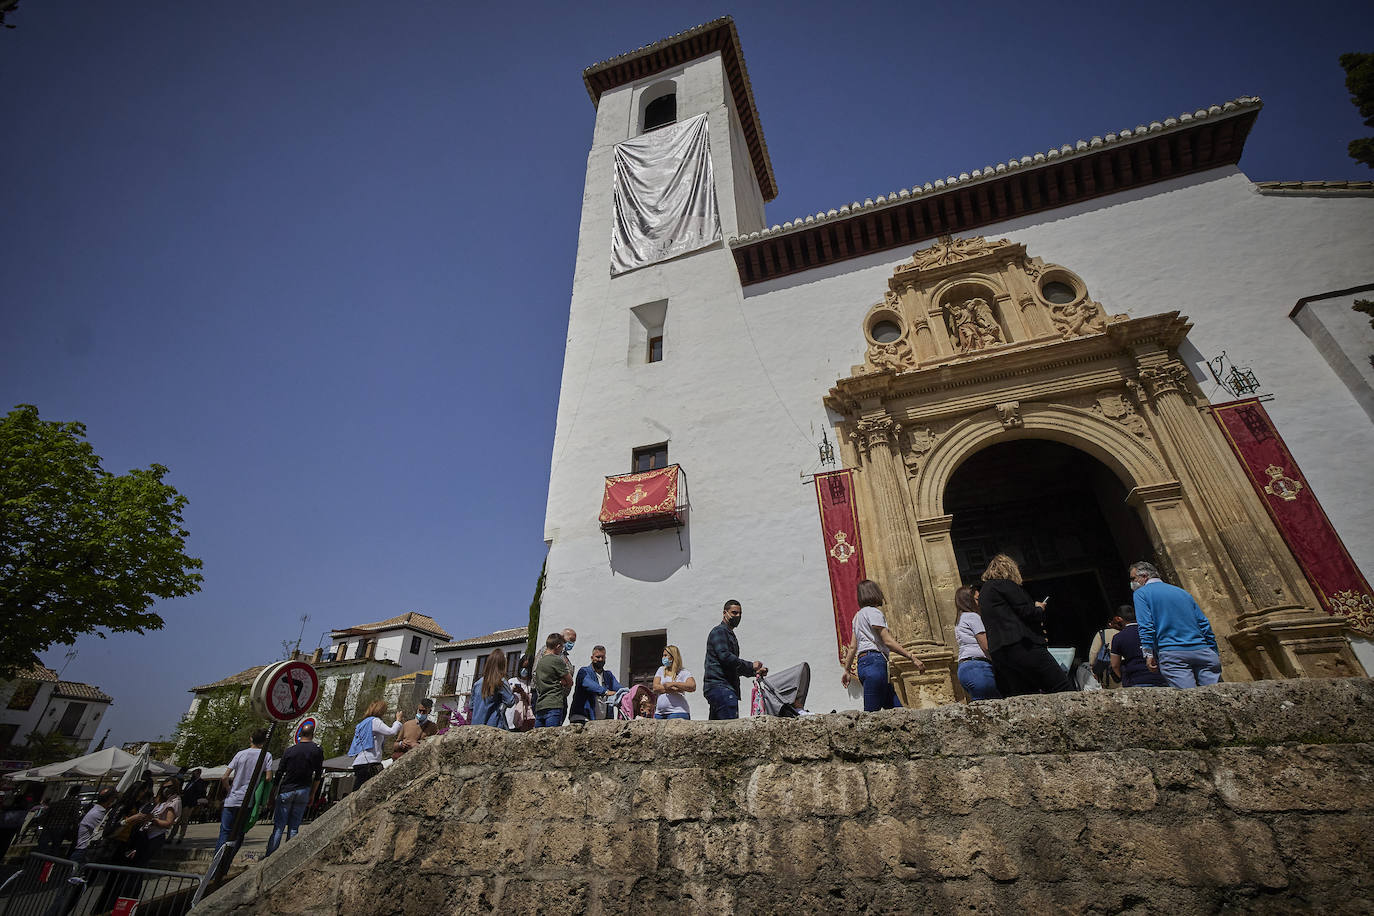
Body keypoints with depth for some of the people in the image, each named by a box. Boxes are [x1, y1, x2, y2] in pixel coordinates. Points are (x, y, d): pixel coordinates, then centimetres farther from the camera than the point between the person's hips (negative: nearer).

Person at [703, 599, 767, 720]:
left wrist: (755, 672, 18)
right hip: (720, 686, -10)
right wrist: (751, 666, -13)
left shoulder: (730, 634, 27)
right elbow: (725, 656, -19)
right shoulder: (719, 631, -5)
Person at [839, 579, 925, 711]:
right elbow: (888, 641, -10)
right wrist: (912, 658, -10)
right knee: (872, 712, -13)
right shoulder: (873, 612, -3)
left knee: (896, 708, 3)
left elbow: (853, 647, 22)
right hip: (874, 662, -9)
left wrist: (847, 670, 24)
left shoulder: (858, 615, 23)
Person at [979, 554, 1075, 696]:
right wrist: (1039, 609, 14)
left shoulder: (983, 591, 24)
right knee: (1064, 688, -6)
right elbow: (1026, 612, -6)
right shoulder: (1004, 584, -1)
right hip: (1021, 646, -8)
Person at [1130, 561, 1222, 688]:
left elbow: (1146, 626, -7)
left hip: (1173, 654, -6)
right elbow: (1204, 624, 21)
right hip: (1203, 651, 6)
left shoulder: (1141, 593, 6)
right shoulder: (1182, 592, 24)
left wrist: (1148, 653, -9)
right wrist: (1215, 653, 24)